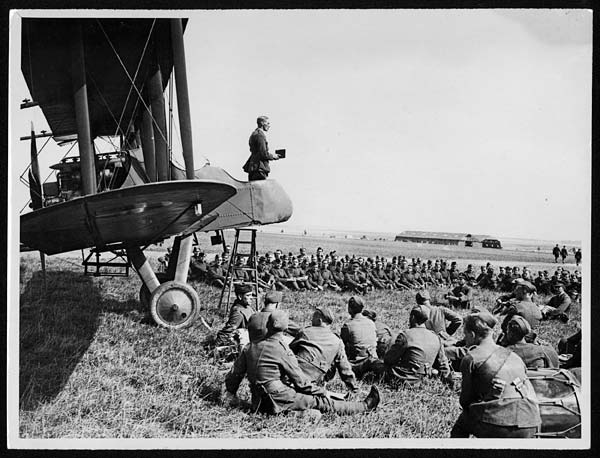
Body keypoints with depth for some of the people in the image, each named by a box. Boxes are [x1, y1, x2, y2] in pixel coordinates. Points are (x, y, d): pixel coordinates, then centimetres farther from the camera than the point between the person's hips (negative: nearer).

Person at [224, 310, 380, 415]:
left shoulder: (250, 347, 5)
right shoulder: (282, 351, -13)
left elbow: (235, 374, 9)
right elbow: (300, 381, -8)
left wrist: (231, 394, 23)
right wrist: (323, 392, 4)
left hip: (258, 403, 7)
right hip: (279, 400, -7)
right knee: (322, 403, -1)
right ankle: (365, 406, 5)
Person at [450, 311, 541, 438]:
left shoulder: (471, 358, 2)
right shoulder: (514, 356, 19)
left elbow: (465, 400, 5)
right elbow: (530, 393, 19)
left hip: (497, 424, -5)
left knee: (461, 423, 24)